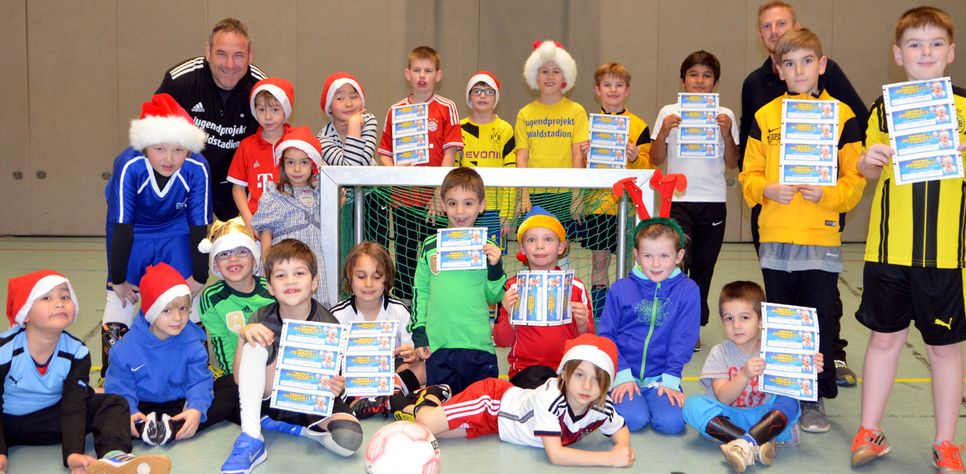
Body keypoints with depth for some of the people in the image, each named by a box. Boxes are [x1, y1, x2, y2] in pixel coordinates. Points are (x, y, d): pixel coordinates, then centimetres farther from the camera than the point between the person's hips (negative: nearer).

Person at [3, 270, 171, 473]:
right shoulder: (4, 350, -22)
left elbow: (73, 407, -20)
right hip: (8, 421, -2)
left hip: (53, 416, 2)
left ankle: (114, 456, -47)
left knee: (113, 404, -19)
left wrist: (73, 454, -36)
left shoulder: (76, 352, -15)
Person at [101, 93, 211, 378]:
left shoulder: (197, 168, -33)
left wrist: (199, 277, -13)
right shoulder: (129, 165, -36)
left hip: (175, 229, 1)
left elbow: (199, 226, -22)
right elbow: (121, 227, -27)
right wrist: (117, 279, -19)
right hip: (133, 229, 0)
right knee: (121, 295, 1)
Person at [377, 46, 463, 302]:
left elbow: (450, 152, -5)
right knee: (404, 256, 11)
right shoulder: (395, 110, 7)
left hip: (434, 197, -3)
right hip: (402, 197, 3)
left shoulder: (447, 108, -1)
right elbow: (384, 152, 10)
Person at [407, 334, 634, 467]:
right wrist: (609, 458, -44)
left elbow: (621, 430, -4)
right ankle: (430, 399, 19)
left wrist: (622, 448, -28)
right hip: (491, 397, -5)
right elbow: (554, 455, -43)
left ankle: (439, 397, 36)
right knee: (425, 425, -15)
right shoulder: (550, 397, -42)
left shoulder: (602, 407, -24)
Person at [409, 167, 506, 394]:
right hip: (437, 344, 1)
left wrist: (495, 266, -10)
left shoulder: (487, 248, 3)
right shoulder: (430, 246, 6)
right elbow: (420, 292, 12)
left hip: (479, 344, -1)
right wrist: (418, 333, 7)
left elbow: (494, 297, 6)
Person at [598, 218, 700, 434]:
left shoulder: (688, 290, -1)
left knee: (671, 422, -22)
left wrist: (670, 379, -8)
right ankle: (617, 395, 10)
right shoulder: (620, 289, 0)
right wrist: (622, 375, -7)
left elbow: (683, 339, -2)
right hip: (626, 375, 0)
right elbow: (605, 336, 2)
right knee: (633, 419, -23)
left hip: (661, 377, 0)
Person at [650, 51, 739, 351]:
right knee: (679, 262, -15)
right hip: (677, 200, -2)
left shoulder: (724, 116, 6)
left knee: (703, 267, 8)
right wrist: (664, 131, -12)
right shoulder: (669, 113, 3)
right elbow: (656, 160, 3)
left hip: (713, 202, 2)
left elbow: (732, 163, 5)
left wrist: (727, 133, -9)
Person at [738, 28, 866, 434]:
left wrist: (827, 194, -17)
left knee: (821, 321, 3)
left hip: (822, 237, -2)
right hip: (775, 237, 2)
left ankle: (816, 399, 16)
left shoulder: (842, 115, 0)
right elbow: (749, 175, 6)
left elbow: (854, 179, 0)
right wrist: (767, 189, -14)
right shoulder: (765, 116, 5)